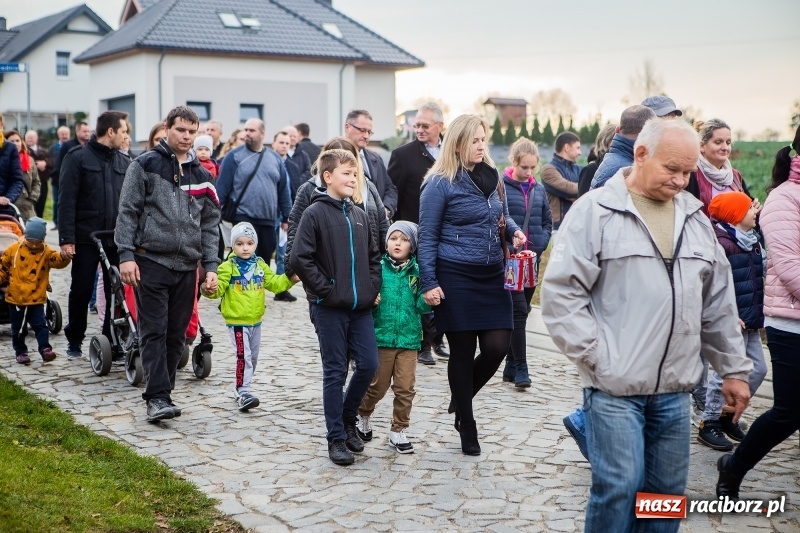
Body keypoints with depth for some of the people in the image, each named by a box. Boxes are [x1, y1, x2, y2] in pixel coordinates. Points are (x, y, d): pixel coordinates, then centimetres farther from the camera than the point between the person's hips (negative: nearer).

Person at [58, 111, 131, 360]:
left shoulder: (124, 162, 10)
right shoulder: (78, 158, -3)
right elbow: (66, 200, -7)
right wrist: (66, 238, -13)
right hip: (86, 239, -3)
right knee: (81, 292, 6)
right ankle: (74, 341, 23)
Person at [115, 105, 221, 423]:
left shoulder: (201, 175, 13)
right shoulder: (146, 165, 0)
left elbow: (210, 224, 13)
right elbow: (128, 211, -3)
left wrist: (211, 266, 5)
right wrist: (126, 255, -11)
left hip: (187, 266, 5)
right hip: (151, 261, -4)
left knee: (177, 335, 7)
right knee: (154, 332, -6)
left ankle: (162, 392, 17)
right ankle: (158, 397, -6)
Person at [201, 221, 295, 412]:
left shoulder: (261, 266, 9)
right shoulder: (228, 267, -8)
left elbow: (274, 283, 11)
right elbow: (219, 287, -15)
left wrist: (289, 278, -4)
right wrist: (209, 289, -36)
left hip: (255, 320, 6)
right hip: (237, 321, -6)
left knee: (253, 357, 15)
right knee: (243, 356, -13)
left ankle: (241, 387, 31)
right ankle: (243, 392, -9)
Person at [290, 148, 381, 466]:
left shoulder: (359, 215, 12)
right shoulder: (315, 213, -7)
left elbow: (374, 255, 20)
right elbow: (300, 259, -14)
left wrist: (373, 288, 8)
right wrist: (326, 290, -13)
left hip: (360, 307, 6)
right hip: (329, 308, -5)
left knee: (369, 364, 3)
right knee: (335, 371, 1)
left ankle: (347, 419, 26)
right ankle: (337, 438, 10)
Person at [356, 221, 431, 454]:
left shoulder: (417, 272, -1)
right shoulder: (378, 268, -4)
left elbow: (420, 306, -4)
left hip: (409, 339, 1)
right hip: (382, 336, -1)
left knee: (405, 388, 4)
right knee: (377, 385, 11)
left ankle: (398, 431, 19)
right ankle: (363, 416, 37)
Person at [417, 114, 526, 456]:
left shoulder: (491, 177, 9)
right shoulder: (441, 184, -8)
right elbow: (427, 237, -6)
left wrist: (514, 231, 1)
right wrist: (429, 283, -12)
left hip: (492, 276, 5)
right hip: (456, 277, -5)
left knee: (497, 345, -1)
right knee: (463, 351, 3)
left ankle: (461, 400, 27)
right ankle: (467, 428, 18)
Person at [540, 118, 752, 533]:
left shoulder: (695, 219, 12)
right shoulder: (595, 211, -6)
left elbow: (718, 304, 17)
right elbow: (560, 293, -10)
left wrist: (733, 368, 17)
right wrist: (596, 355, -13)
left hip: (675, 390, 6)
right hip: (614, 386, -5)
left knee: (668, 491, 11)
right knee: (619, 487, -6)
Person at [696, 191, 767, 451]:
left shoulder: (752, 240, 13)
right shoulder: (721, 243, -16)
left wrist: (759, 314, 18)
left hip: (749, 321, 9)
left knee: (758, 369, 13)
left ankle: (728, 415, 27)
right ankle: (709, 424, 10)